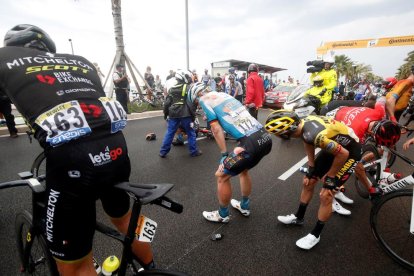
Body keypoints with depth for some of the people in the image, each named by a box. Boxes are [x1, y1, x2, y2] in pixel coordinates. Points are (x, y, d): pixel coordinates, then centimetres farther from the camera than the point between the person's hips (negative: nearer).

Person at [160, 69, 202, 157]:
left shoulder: (171, 89, 12)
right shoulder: (188, 88, -3)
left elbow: (167, 103, 9)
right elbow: (191, 103, -11)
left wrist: (165, 113, 19)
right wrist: (193, 115, -6)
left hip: (173, 114, 5)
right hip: (185, 114, -4)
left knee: (169, 133, 11)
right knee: (190, 133, 8)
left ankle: (163, 152, 16)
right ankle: (194, 151, 14)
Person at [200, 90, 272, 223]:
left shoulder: (204, 100, 4)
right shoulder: (223, 95, 24)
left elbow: (216, 128, -3)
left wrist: (225, 153, 3)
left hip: (251, 143, -8)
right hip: (265, 137, 8)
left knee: (221, 176, 11)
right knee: (243, 169, 30)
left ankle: (223, 215, 30)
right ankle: (244, 206, 47)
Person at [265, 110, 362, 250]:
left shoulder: (315, 135, -40)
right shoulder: (302, 123, -15)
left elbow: (343, 154, -29)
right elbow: (308, 141, 4)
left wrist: (330, 176, -15)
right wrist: (310, 169, 7)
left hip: (350, 151, -8)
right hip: (334, 146, 8)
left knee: (325, 195, -7)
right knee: (308, 182, 11)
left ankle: (315, 235, 15)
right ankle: (298, 217, 31)